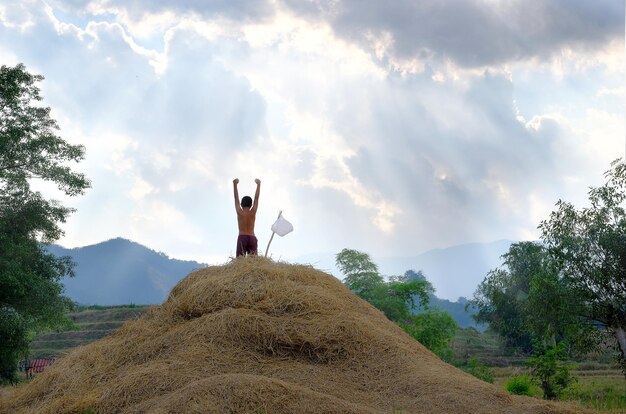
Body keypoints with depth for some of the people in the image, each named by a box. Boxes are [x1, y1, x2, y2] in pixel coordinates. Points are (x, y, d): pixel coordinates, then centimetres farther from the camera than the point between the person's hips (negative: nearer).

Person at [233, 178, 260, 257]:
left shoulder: (239, 212, 0)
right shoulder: (253, 212, 3)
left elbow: (236, 198, 6)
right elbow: (256, 198, 10)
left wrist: (235, 184, 13)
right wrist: (258, 184, 17)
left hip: (242, 238, -1)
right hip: (252, 238, 2)